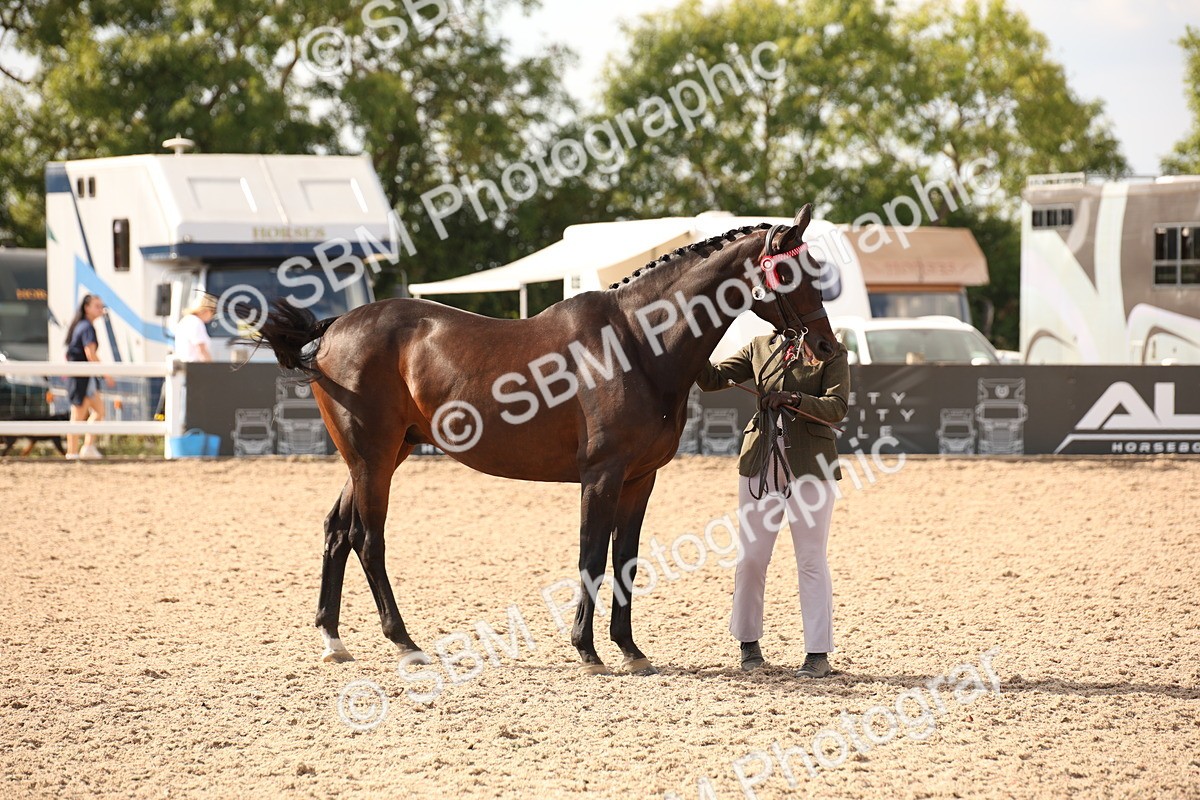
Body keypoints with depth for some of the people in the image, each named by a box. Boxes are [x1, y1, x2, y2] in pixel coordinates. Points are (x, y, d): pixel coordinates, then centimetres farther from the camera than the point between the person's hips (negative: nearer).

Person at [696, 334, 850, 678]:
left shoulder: (832, 352, -1)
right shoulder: (760, 347, 10)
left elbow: (837, 406, -11)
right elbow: (712, 379, 9)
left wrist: (794, 400, -25)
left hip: (810, 463, -4)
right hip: (762, 459, 4)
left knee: (811, 559, -1)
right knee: (750, 556, 7)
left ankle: (818, 653, 3)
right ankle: (748, 640, 21)